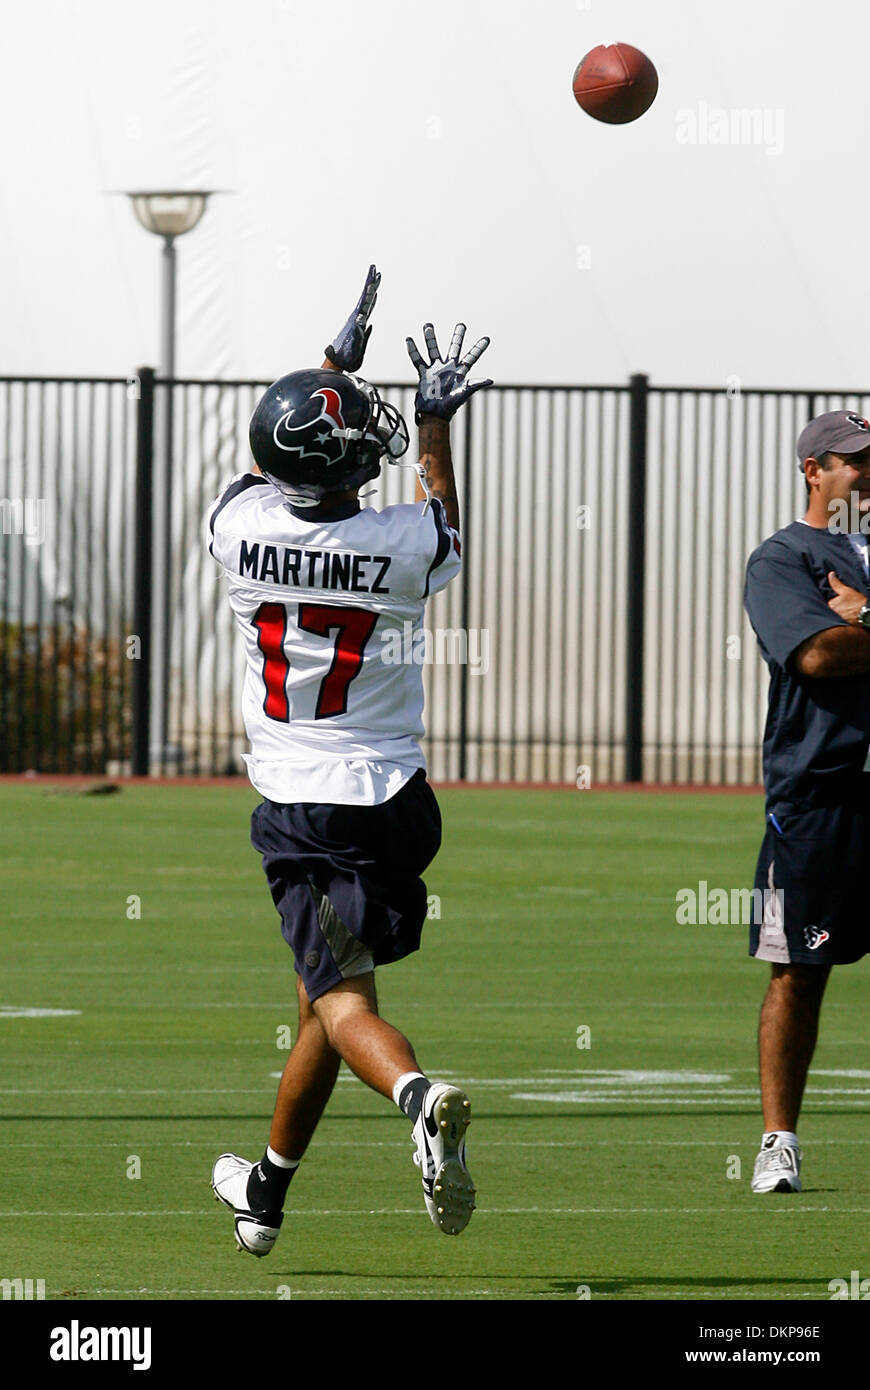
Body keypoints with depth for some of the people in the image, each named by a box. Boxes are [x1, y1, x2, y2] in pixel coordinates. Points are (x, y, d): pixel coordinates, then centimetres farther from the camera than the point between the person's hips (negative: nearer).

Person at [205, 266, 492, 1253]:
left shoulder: (241, 526, -10)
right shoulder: (399, 546, -13)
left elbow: (270, 472, 16)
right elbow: (445, 532, 15)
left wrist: (337, 360, 25)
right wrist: (436, 421, 23)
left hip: (295, 803, -1)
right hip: (388, 794, 1)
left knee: (341, 994, -6)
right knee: (324, 992, 15)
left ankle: (417, 1096, -38)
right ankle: (266, 1191, 25)